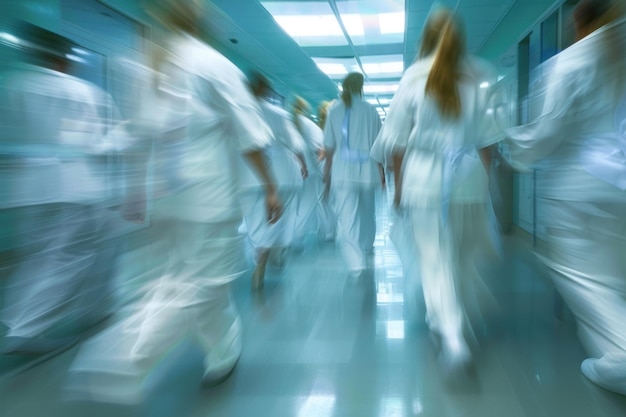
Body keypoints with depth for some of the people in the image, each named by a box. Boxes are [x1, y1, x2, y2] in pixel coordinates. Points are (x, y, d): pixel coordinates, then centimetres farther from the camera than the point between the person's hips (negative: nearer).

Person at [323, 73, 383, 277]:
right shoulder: (370, 110, 1)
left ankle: (356, 262, -18)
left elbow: (329, 148, 0)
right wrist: (382, 171, 12)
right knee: (367, 213, 22)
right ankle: (366, 247, 42)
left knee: (346, 218, -5)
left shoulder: (334, 111, 1)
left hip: (343, 173, -2)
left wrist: (327, 174, 8)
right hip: (367, 171, 2)